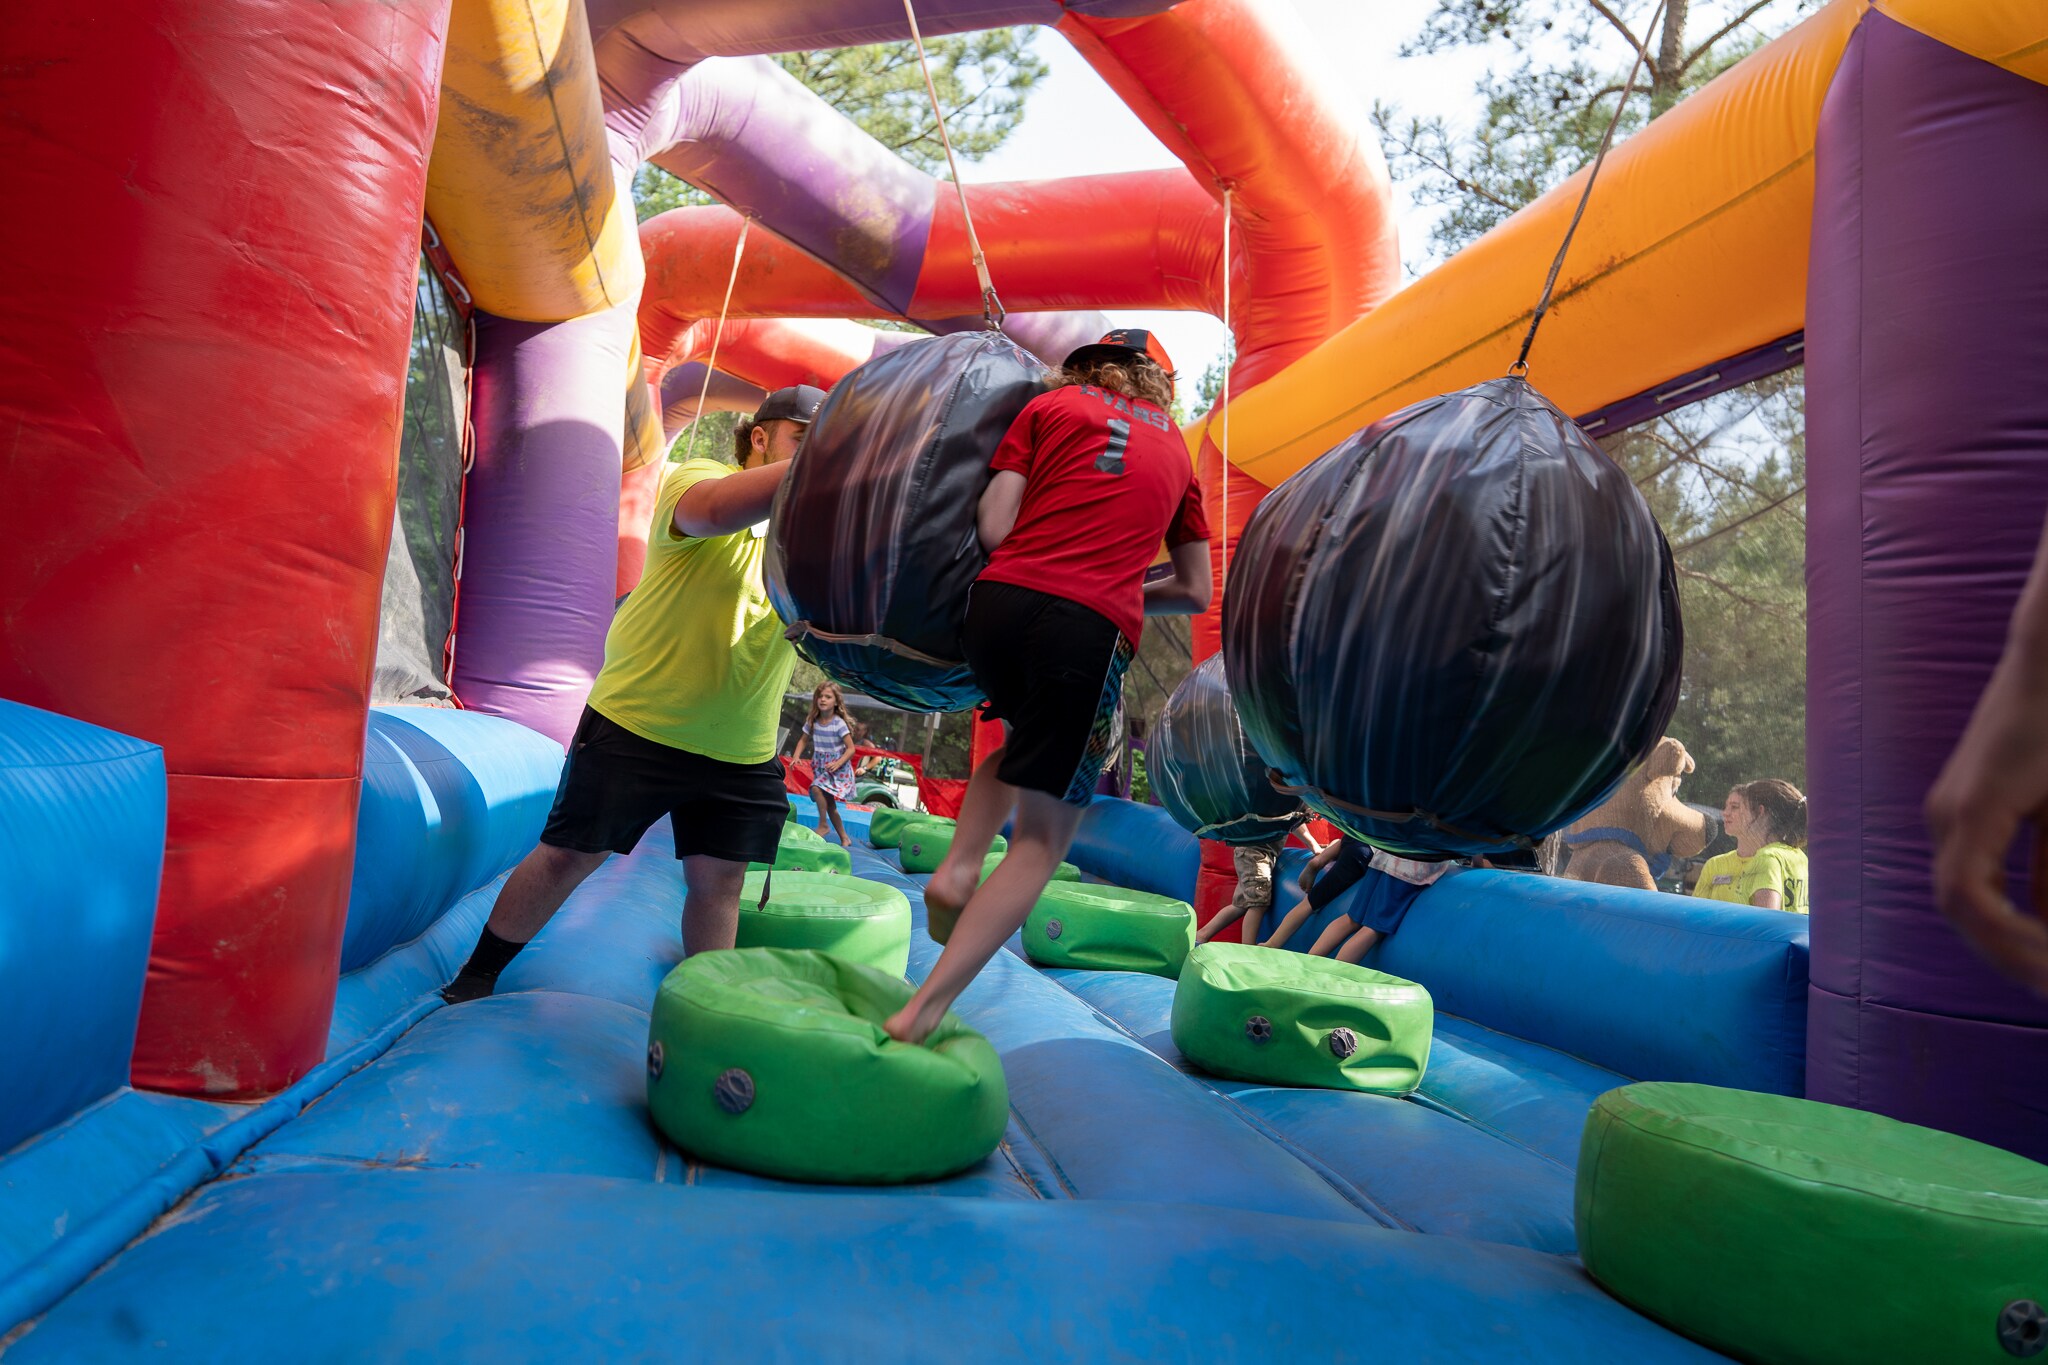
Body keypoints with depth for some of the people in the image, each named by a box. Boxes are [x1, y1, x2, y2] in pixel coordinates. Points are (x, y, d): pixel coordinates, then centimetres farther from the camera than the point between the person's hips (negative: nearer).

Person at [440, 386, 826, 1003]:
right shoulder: (696, 476, -7)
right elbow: (712, 511, -32)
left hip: (741, 750, 4)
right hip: (637, 721, -3)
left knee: (718, 882, 6)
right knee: (568, 857, 7)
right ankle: (474, 980, 28)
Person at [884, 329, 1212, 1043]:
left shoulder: (1051, 406, 17)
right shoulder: (1178, 452, 24)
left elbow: (993, 528, 5)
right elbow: (1195, 592, 24)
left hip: (1000, 601, 1)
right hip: (1093, 633, -1)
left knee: (1025, 736, 33)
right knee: (1042, 839, 7)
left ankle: (957, 865, 13)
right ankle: (924, 1008, 1)